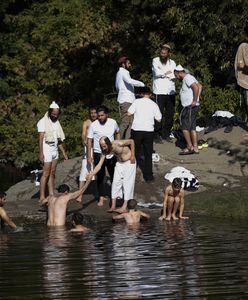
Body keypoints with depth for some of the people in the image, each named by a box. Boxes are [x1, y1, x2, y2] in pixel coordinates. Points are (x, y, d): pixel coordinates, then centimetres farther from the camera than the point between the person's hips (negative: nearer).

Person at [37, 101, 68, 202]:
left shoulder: (56, 122, 13)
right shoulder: (43, 122, -9)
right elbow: (41, 138, -13)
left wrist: (64, 152, 15)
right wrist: (41, 153, -18)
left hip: (55, 150, 7)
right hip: (47, 149, -7)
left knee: (52, 173, 7)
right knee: (46, 174, -8)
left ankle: (52, 194, 8)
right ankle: (42, 197, -7)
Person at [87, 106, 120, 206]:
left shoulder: (113, 122, -5)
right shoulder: (93, 125, -12)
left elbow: (117, 133, 15)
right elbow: (89, 140, -7)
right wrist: (89, 156, -10)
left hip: (111, 153, 2)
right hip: (98, 154, -2)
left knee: (113, 175, 12)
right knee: (100, 176, 3)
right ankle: (101, 197, 12)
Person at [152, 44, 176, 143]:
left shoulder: (172, 63, 13)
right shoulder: (155, 61, 4)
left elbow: (174, 76, 0)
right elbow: (157, 73, -12)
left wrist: (163, 74, -7)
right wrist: (168, 73, 0)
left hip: (171, 91, 4)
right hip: (159, 91, -4)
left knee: (170, 113, 5)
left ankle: (166, 134, 13)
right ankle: (157, 135, -5)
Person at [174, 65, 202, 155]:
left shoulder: (187, 78, -12)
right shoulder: (188, 78, 19)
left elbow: (196, 87, -25)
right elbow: (199, 86, 20)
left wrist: (194, 101, -21)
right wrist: (197, 98, 9)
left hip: (190, 107, -10)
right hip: (188, 107, 10)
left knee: (185, 127, -6)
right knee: (192, 128, 10)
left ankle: (190, 147, -5)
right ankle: (195, 147, 10)